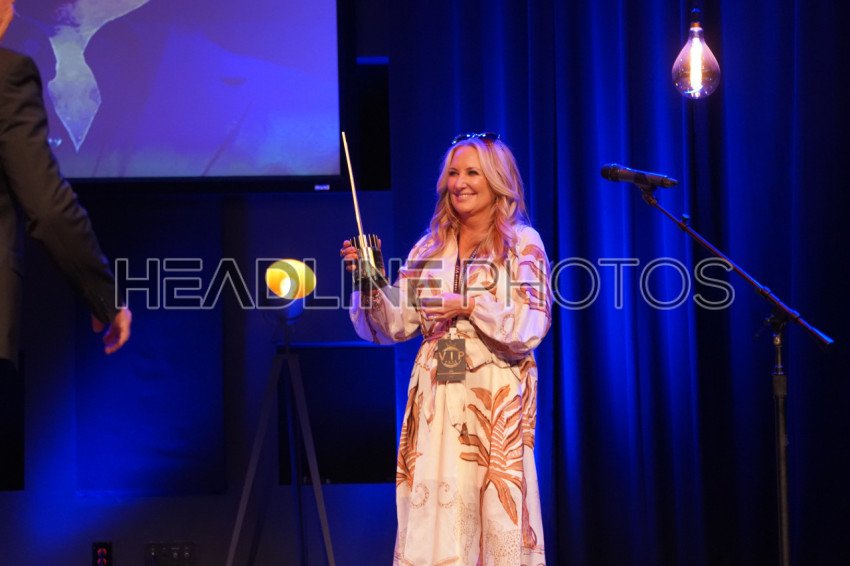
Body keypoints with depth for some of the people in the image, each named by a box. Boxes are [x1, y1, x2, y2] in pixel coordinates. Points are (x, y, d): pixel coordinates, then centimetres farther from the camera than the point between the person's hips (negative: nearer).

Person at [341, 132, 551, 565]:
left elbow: (530, 328, -8)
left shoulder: (522, 243, 0)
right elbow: (396, 326, 8)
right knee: (433, 515, 0)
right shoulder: (429, 248, 12)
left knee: (496, 512, -5)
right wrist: (371, 282, -7)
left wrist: (471, 307, -17)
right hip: (436, 395, 4)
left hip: (495, 394, -4)